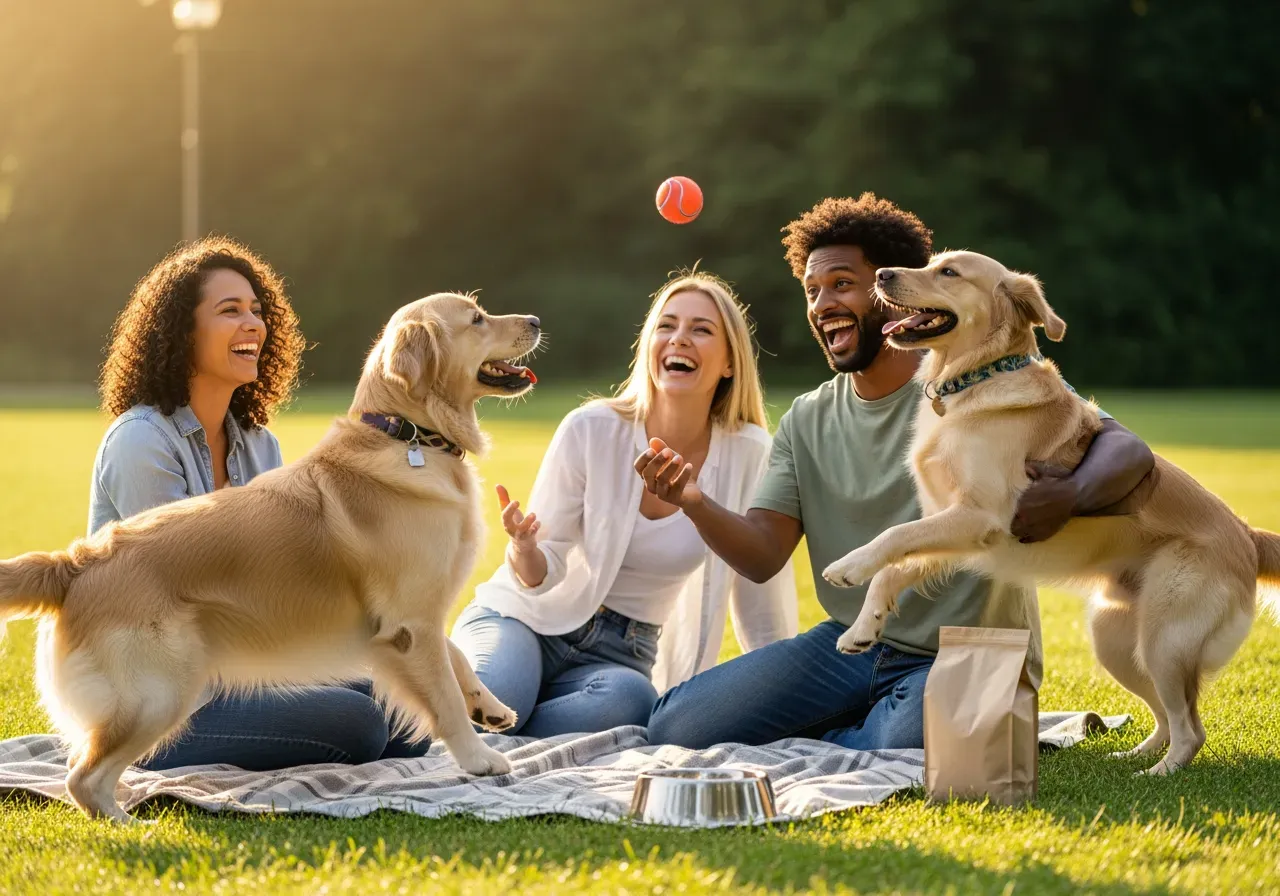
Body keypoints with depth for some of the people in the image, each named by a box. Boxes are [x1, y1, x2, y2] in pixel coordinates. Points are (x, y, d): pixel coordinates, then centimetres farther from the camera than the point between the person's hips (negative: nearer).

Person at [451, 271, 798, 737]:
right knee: (491, 699, -37)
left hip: (621, 656, 2)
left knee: (629, 700, -36)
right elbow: (543, 572, -9)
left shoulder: (749, 457, -8)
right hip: (525, 617, -2)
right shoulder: (590, 430, -12)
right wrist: (524, 549, -31)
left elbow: (763, 608, 2)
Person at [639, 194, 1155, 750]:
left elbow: (1128, 451, -17)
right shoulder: (806, 423, 8)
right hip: (848, 644, 5)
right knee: (673, 730, -8)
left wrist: (1068, 495, -40)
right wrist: (696, 503, -23)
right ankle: (867, 726, 9)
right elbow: (763, 557, -1)